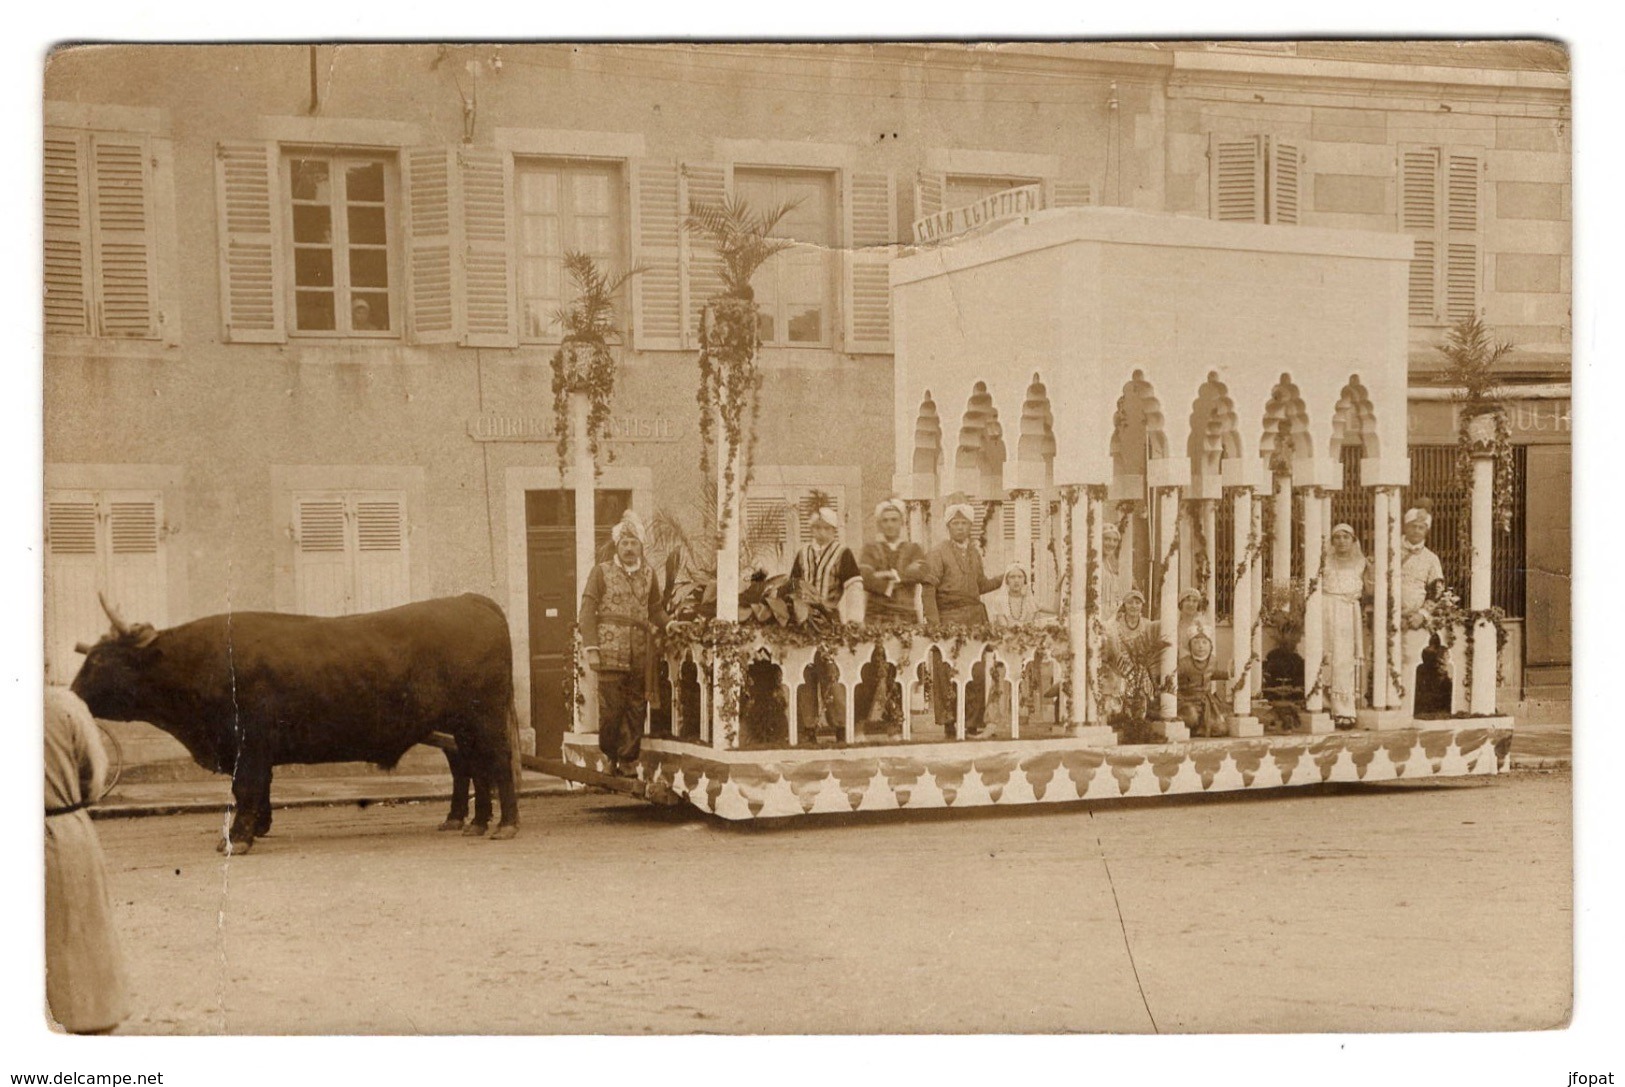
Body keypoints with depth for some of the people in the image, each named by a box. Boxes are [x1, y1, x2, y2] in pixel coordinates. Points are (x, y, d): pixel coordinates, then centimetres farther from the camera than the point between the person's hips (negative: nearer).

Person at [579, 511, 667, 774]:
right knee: (610, 708, -5)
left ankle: (628, 760, 13)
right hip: (610, 652, -3)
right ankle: (609, 757, 9)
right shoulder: (602, 572, 5)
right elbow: (588, 611, 1)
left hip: (640, 655, 3)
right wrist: (591, 649, -7)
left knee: (636, 709, 4)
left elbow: (656, 610, 20)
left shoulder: (648, 575, 15)